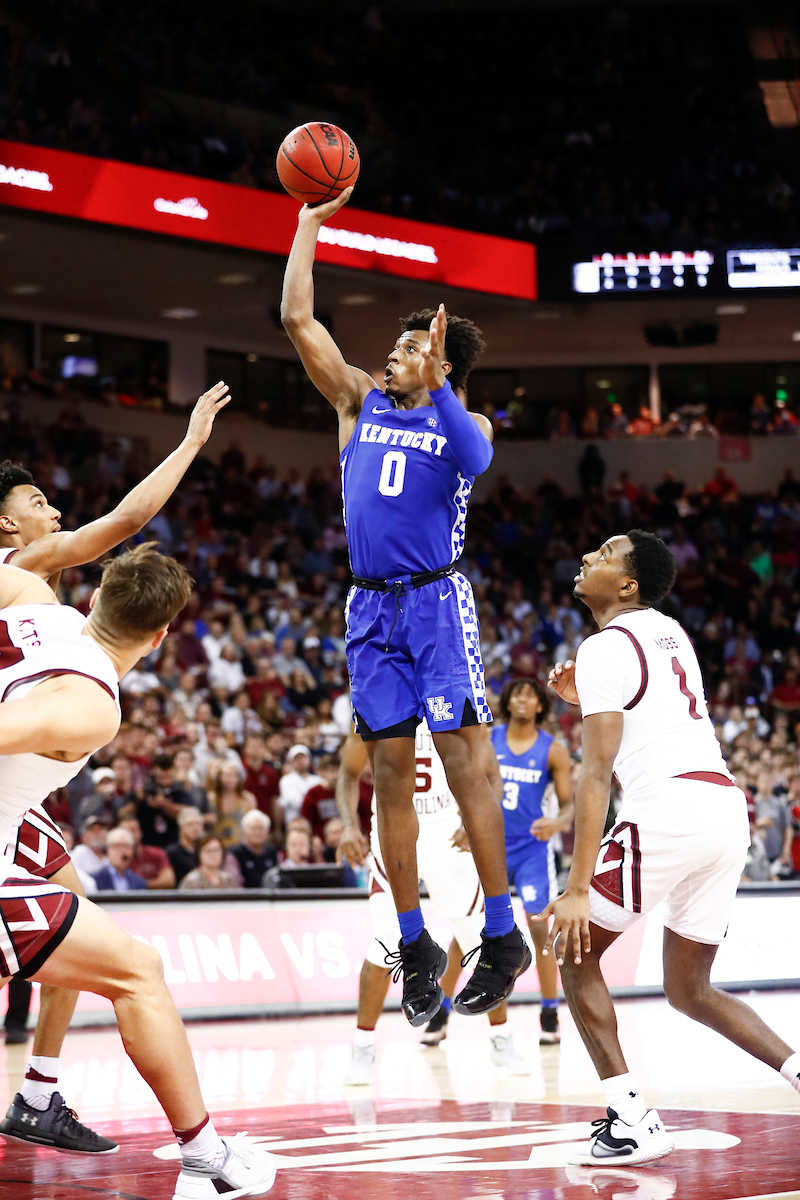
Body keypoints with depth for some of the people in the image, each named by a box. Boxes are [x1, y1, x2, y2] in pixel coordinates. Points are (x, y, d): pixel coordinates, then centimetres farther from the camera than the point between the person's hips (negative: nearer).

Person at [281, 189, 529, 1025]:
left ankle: (503, 938, -9)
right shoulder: (360, 401, 13)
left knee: (463, 764, -10)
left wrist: (437, 387, -25)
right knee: (390, 775, 4)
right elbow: (297, 319, 8)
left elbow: (474, 460, -20)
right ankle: (415, 946, 9)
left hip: (436, 601, -4)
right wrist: (309, 223, 8)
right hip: (371, 609, 4)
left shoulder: (462, 420, 4)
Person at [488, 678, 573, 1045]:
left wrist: (558, 823, -22)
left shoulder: (553, 751, -1)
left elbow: (570, 805, -1)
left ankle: (550, 1016, 4)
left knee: (539, 928, -8)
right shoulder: (487, 739, 1)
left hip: (531, 847, -1)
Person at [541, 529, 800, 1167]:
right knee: (689, 990, 18)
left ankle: (632, 1119, -4)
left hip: (669, 805, -8)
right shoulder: (669, 631, 23)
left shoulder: (604, 647, -4)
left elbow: (597, 773, -13)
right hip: (729, 805, 8)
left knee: (576, 949, 6)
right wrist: (585, 698, 29)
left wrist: (578, 888, -16)